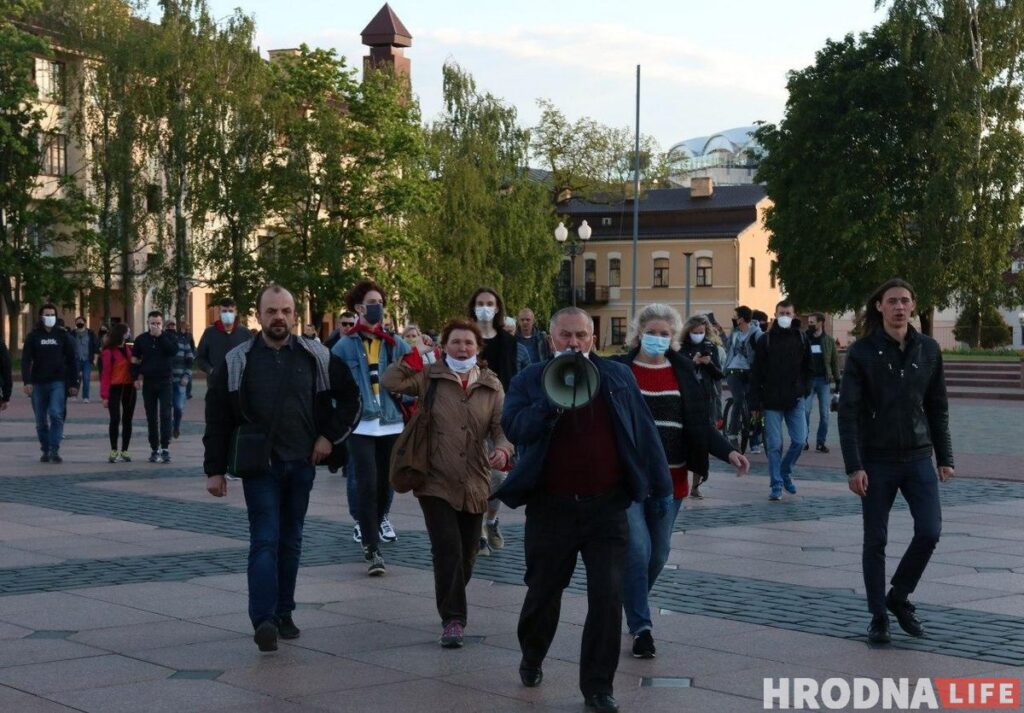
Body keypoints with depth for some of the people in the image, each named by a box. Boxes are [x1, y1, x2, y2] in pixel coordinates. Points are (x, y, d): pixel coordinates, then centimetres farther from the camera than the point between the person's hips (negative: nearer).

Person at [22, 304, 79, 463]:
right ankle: (45, 451, 17)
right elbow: (25, 360, -2)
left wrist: (73, 384, 1)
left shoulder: (62, 335, 5)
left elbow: (72, 360, 6)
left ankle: (55, 450, -15)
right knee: (41, 421, 6)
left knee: (56, 415, -16)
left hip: (57, 383, -1)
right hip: (38, 384, 1)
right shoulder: (33, 336, 4)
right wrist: (27, 381, -15)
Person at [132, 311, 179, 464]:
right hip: (148, 382, 2)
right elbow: (135, 359, 12)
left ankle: (165, 448, -11)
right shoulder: (141, 339, 6)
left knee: (165, 415, -11)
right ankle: (154, 449, 12)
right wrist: (136, 377, 2)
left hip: (165, 382, -2)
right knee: (151, 417, 6)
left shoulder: (169, 337, 1)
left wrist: (160, 336, -17)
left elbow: (173, 350, -19)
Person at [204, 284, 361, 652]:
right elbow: (217, 418, 1)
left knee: (291, 542, 11)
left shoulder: (317, 357, 3)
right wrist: (215, 469, -3)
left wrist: (330, 436, 2)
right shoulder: (237, 361, -1)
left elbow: (350, 399, 13)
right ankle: (264, 620, -14)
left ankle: (283, 614, 21)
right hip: (260, 466, -3)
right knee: (265, 540, -10)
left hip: (302, 465, 3)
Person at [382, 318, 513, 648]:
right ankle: (452, 620, -7)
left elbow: (502, 426, -1)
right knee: (448, 550, -14)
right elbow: (390, 382, -9)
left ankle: (453, 612, 35)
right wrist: (412, 356, -9)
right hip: (437, 483, -3)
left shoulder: (492, 385, 7)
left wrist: (503, 449, -21)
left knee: (467, 556, 13)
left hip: (474, 486, 3)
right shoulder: (429, 378, 2)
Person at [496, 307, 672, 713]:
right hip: (550, 507, 0)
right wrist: (552, 400, -28)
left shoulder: (618, 377, 5)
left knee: (607, 598, -4)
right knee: (543, 593, 14)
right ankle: (531, 658, 42)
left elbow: (644, 433, 8)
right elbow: (514, 428, -16)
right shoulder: (529, 381, 0)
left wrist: (660, 487, 9)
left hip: (607, 507, 0)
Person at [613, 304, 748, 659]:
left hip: (669, 480, 4)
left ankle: (632, 606, 36)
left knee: (658, 554, 12)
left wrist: (728, 451, -10)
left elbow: (701, 425, 6)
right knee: (637, 550, -12)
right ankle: (640, 627, -3)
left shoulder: (685, 373, 5)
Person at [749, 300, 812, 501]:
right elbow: (756, 373, -1)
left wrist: (804, 390, 2)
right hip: (772, 401, -2)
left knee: (799, 440, -1)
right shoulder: (765, 340, -1)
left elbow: (808, 368, 12)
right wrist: (755, 402, -5)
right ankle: (776, 485, 6)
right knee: (774, 445, -2)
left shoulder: (801, 338, 5)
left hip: (795, 401, 2)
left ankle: (785, 471, 24)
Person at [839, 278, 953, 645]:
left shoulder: (928, 349, 3)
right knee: (875, 541, 4)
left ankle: (899, 597, 17)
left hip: (918, 458, 3)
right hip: (877, 460, -2)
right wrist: (854, 466, -15)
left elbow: (938, 407, 10)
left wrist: (945, 457, 8)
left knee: (929, 532, -7)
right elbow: (848, 411, -10)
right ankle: (878, 617, 17)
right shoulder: (862, 352, -7)